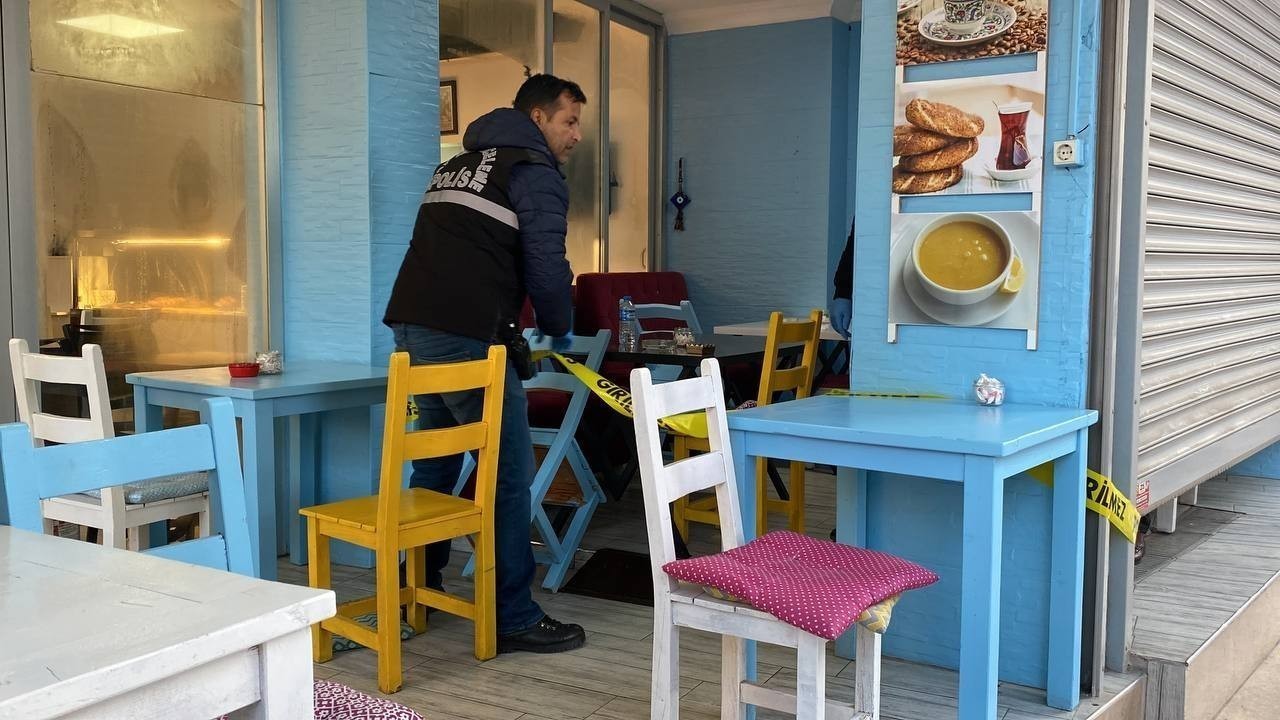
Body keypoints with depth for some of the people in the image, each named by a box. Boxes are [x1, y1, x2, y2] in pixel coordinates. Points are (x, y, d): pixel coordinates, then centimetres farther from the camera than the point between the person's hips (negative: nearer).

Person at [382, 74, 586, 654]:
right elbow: (546, 265, -9)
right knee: (509, 475, -4)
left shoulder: (457, 164, 25)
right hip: (466, 337, -9)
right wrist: (559, 330, 10)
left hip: (411, 324, 9)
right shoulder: (536, 172, -1)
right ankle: (515, 619, 0)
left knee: (435, 464, 21)